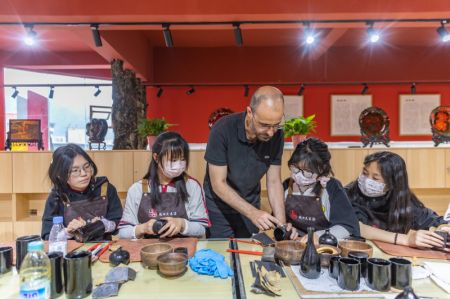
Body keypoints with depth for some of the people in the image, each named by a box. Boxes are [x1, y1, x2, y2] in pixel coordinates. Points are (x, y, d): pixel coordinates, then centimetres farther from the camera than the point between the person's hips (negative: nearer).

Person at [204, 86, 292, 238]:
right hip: (219, 206, -3)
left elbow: (273, 182, -9)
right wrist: (253, 213, -33)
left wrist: (281, 223, -21)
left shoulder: (276, 135, -16)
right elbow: (218, 184, -24)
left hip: (250, 204, 3)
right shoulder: (223, 130, -27)